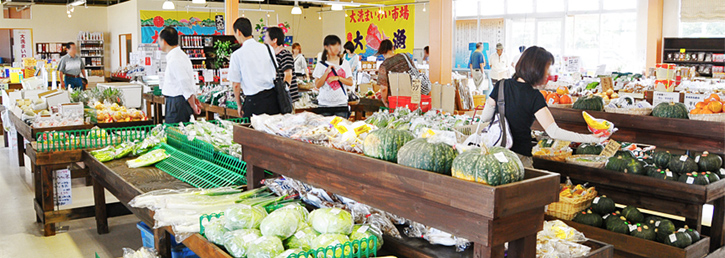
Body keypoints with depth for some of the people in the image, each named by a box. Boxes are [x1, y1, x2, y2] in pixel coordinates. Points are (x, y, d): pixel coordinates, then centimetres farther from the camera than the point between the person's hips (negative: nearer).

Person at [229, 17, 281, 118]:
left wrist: (239, 105, 9)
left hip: (254, 101, -4)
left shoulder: (237, 55, -6)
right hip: (272, 96, 4)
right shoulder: (268, 48, 5)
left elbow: (236, 84, -2)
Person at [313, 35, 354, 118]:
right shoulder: (321, 64, 2)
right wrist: (327, 72, -14)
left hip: (341, 103, 1)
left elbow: (350, 83, 3)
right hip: (325, 104, -1)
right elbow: (317, 85, -4)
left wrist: (338, 78, -12)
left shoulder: (345, 63, 7)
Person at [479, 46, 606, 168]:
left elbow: (484, 117, 5)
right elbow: (554, 132, -18)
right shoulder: (534, 97, -13)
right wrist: (591, 138, -14)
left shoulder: (501, 85, 0)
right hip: (520, 155, -4)